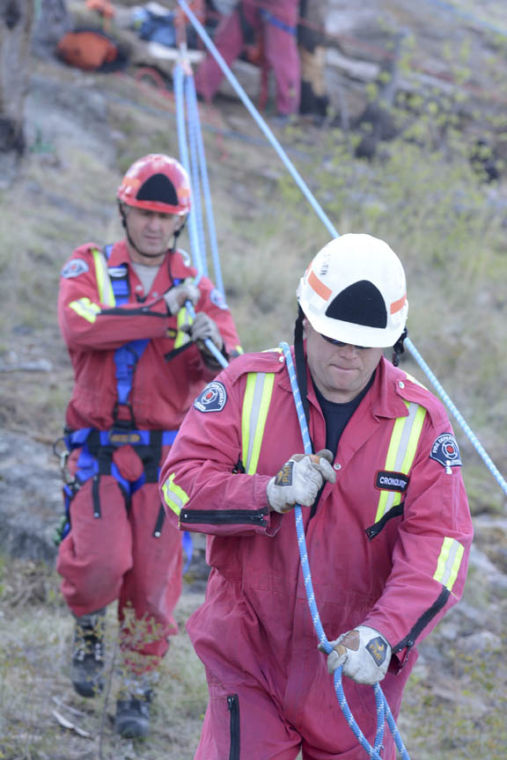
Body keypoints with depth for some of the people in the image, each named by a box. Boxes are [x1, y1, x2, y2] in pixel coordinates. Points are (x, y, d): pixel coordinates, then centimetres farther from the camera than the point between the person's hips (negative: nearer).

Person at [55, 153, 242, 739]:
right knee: (101, 562, -20)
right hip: (97, 447, -2)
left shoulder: (196, 289, 7)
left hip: (164, 454, 2)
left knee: (154, 581, 2)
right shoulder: (90, 268, 2)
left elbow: (230, 371, -4)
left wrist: (213, 347, -28)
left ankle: (137, 691, 22)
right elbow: (78, 327, -19)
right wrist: (164, 315, -23)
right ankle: (88, 629, 14)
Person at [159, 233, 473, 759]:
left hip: (355, 670, 1)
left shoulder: (420, 420, -5)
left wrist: (383, 634, -29)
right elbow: (180, 484, -10)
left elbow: (438, 543, -13)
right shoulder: (248, 387, -5)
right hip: (250, 652, -1)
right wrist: (269, 495, -28)